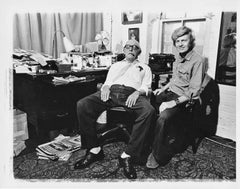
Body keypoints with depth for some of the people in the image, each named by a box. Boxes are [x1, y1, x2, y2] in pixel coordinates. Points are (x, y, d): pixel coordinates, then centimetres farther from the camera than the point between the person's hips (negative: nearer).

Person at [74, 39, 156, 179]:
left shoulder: (144, 67, 29)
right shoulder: (115, 65, 36)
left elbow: (146, 87, 13)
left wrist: (138, 92, -10)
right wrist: (105, 87, 0)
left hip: (132, 93, -2)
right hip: (112, 91, 2)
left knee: (149, 111, -37)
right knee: (82, 105, -26)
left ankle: (128, 155, -29)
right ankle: (94, 149, -16)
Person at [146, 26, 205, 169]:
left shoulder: (198, 60, -14)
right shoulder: (178, 57, 12)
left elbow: (194, 91, -18)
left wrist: (174, 102, -27)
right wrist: (162, 89, 11)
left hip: (183, 99, -9)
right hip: (170, 92, 9)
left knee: (163, 118, -33)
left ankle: (156, 156, -11)